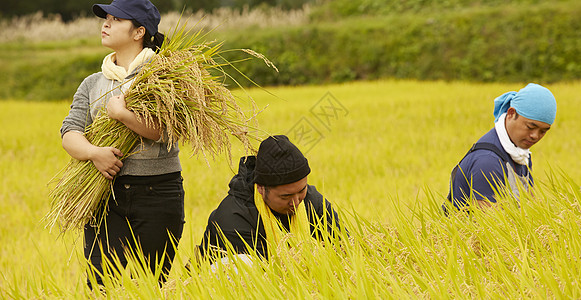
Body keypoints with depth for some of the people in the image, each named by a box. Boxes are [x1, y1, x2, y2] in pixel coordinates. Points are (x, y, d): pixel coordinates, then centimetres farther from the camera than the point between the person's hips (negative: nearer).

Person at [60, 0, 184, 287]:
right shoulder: (92, 84, 16)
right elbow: (70, 133, 3)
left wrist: (121, 113, -17)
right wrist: (94, 153, -17)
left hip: (157, 193, -3)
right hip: (107, 191, 3)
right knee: (103, 284, -10)